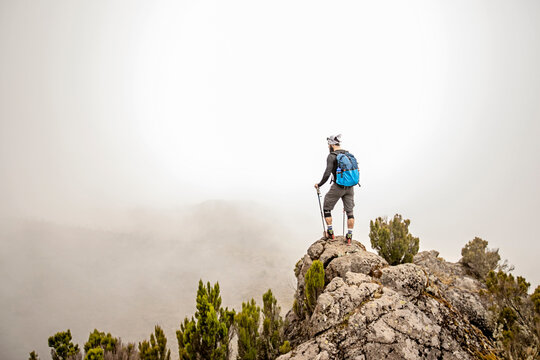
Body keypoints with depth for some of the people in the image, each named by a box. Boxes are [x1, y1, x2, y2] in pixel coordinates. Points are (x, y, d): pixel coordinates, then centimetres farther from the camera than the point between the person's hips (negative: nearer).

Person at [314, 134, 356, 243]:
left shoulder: (331, 156, -12)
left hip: (337, 187, -5)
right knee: (350, 211, 11)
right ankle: (349, 235, 13)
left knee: (326, 208, 13)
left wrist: (319, 184, -4)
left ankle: (330, 232, 16)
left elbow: (327, 174, -18)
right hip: (350, 187, 6)